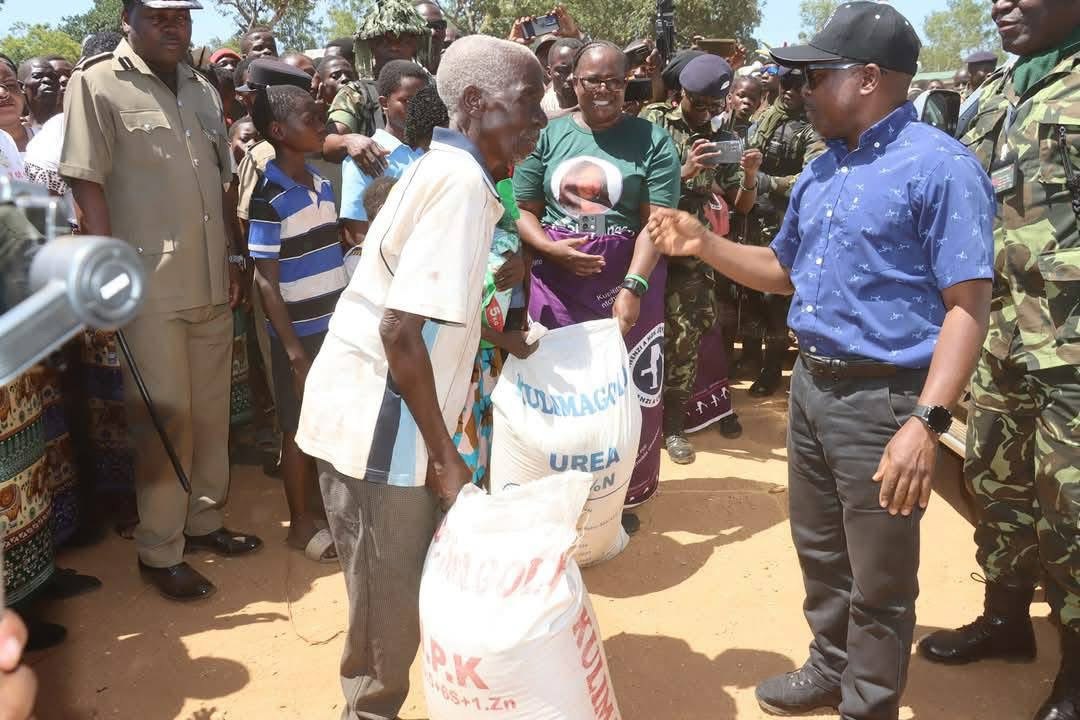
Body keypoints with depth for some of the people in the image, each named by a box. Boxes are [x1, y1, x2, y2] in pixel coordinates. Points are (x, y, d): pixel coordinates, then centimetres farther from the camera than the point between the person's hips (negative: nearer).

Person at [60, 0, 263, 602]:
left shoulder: (203, 90, 14)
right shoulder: (98, 82, -5)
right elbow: (88, 185, -10)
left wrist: (236, 259, 13)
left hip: (212, 283, 6)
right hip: (151, 287, -6)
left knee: (211, 411, 14)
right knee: (166, 421, 0)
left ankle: (204, 521, 32)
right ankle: (160, 552, 16)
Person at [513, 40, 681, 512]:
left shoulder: (652, 141, -1)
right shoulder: (548, 136, 6)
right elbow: (524, 211, 7)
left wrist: (633, 288, -20)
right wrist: (551, 248, -13)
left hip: (628, 283, -1)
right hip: (558, 284, 2)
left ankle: (623, 496, 25)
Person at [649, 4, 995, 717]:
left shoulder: (939, 166, -14)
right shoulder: (822, 172, 11)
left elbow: (970, 302, -19)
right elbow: (785, 270, 21)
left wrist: (926, 421, -27)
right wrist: (705, 245, 5)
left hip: (881, 398, -8)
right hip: (811, 384, 8)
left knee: (879, 581, 7)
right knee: (820, 552, 21)